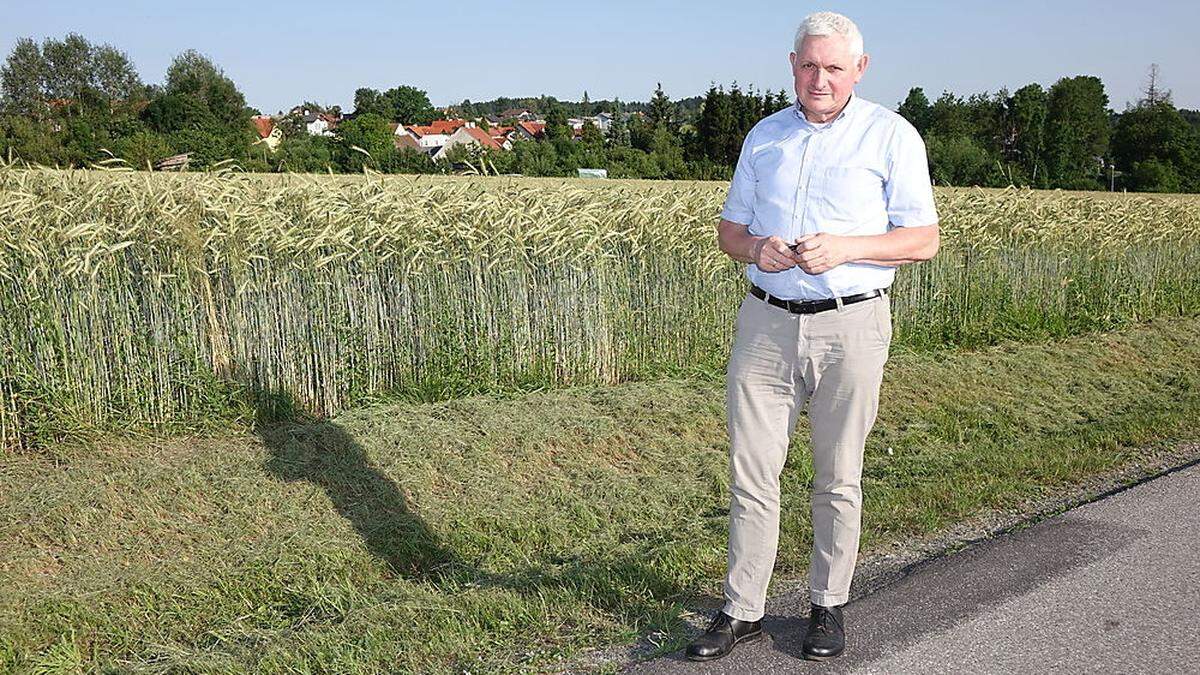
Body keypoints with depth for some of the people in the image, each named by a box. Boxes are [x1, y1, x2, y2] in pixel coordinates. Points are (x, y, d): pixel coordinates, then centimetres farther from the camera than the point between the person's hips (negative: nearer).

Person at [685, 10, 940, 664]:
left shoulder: (891, 136, 0)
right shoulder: (764, 136, 12)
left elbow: (923, 240, -3)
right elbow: (729, 229, 17)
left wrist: (844, 247, -18)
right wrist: (755, 248, -7)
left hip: (850, 325, -3)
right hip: (765, 321, 3)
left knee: (838, 479, 8)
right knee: (750, 473, 3)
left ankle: (828, 605, 24)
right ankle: (742, 611, 14)